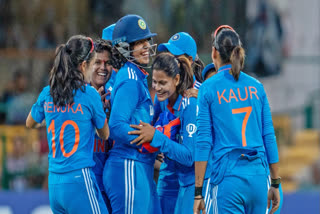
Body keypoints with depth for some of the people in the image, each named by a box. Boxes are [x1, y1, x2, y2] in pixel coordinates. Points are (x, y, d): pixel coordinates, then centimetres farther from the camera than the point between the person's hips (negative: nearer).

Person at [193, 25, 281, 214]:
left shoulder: (208, 88, -1)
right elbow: (269, 137, 9)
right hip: (258, 175, 3)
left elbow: (203, 142, -4)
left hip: (228, 177, -3)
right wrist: (275, 184, 16)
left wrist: (198, 192, -2)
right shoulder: (256, 86, 9)